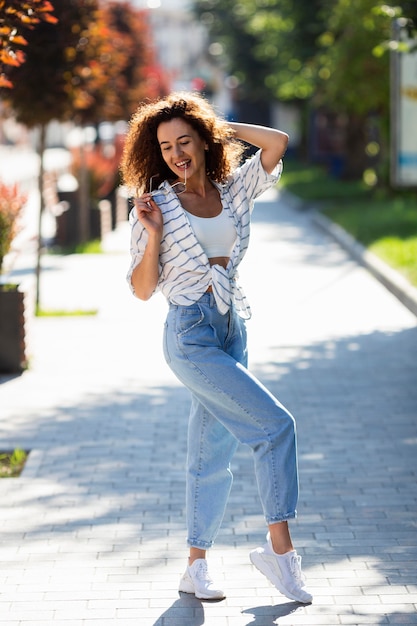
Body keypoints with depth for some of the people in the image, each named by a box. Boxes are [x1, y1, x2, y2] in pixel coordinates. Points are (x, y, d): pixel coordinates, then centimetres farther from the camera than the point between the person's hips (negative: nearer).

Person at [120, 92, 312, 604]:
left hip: (232, 329, 5)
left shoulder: (234, 191, 6)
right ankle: (279, 548, -5)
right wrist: (153, 234, -18)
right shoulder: (156, 205, -4)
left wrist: (219, 126, 3)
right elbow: (142, 290, -5)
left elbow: (278, 142, -4)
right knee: (275, 424, -13)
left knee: (213, 450, 9)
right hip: (189, 335, -5)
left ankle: (196, 566, 17)